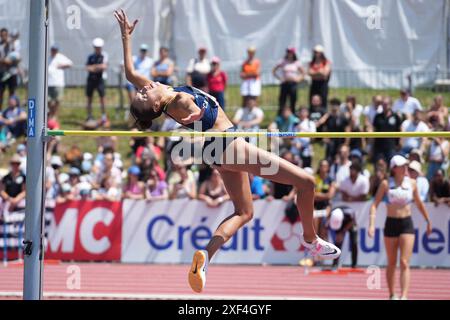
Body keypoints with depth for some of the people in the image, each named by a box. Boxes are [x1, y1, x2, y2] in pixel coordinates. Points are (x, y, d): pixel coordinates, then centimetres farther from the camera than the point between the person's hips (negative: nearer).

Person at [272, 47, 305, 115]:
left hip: (293, 84, 1)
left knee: (293, 103, 2)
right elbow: (274, 71, 9)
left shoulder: (297, 63, 4)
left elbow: (303, 73, 14)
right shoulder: (283, 62, 3)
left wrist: (298, 79, -1)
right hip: (284, 84, -1)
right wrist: (279, 78, -1)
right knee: (282, 102, -3)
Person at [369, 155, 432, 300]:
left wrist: (428, 221, 22)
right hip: (391, 224, 0)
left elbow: (419, 203, 16)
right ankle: (392, 295, 24)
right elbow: (375, 205, -7)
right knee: (391, 263, 9)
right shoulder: (386, 184, -5)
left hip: (407, 224, 0)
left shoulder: (411, 183, 2)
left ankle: (404, 296, -19)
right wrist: (372, 224, -19)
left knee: (404, 263, -11)